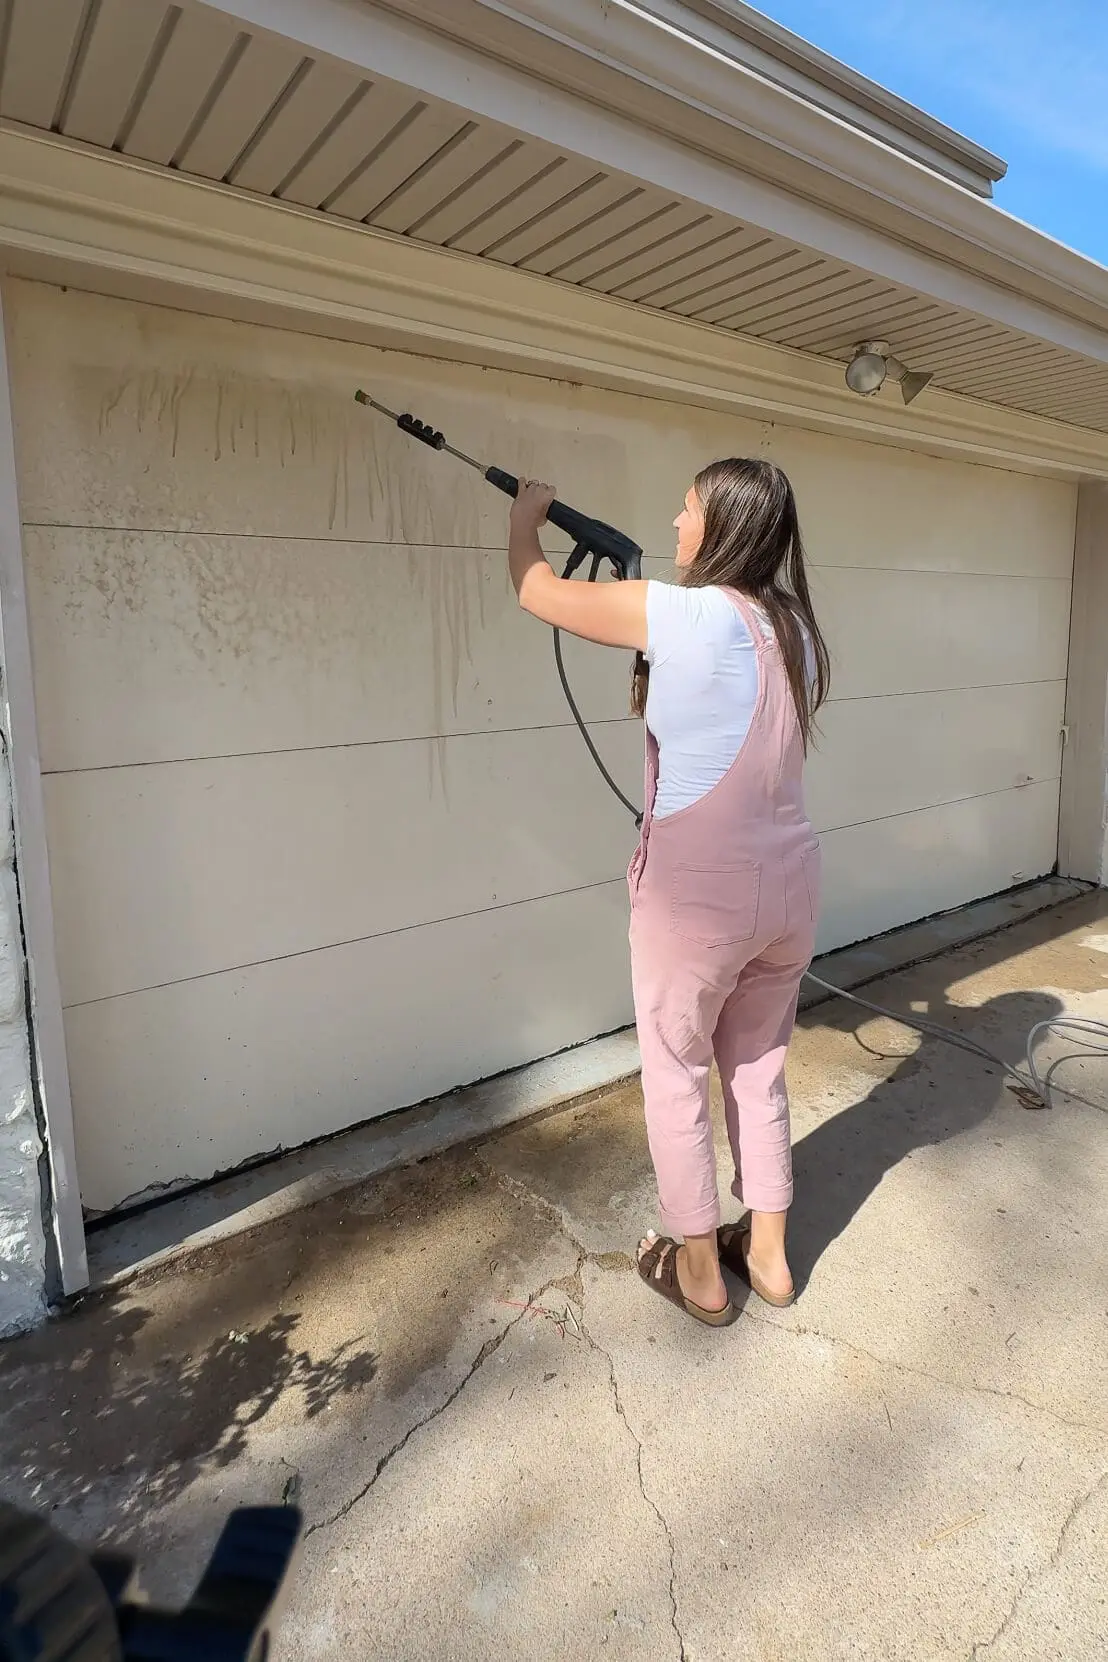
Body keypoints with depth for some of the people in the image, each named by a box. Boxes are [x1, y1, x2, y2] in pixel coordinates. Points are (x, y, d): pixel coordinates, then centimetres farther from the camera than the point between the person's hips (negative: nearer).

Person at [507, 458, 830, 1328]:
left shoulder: (680, 614, -15)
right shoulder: (797, 629, 5)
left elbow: (536, 591, -2)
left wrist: (526, 512, 16)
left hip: (696, 894, -6)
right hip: (789, 884, 7)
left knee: (674, 1075, 14)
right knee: (759, 1070, 21)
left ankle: (698, 1269, 30)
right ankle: (767, 1254, 37)